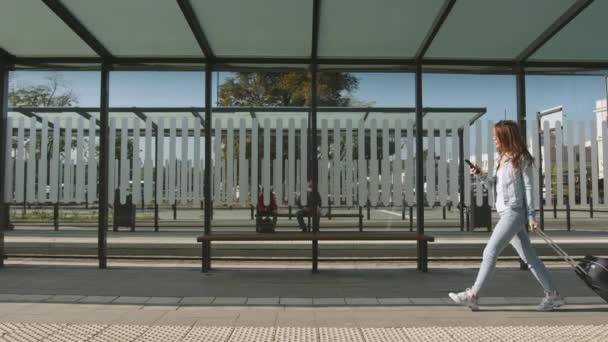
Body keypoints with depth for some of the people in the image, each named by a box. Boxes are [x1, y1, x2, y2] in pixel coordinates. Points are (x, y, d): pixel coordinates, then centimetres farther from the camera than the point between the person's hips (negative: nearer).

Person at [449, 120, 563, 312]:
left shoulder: (521, 159, -6)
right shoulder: (500, 159, 16)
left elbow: (528, 188, -7)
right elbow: (494, 185, 18)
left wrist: (531, 215, -9)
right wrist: (481, 175, 1)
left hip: (514, 212, -8)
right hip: (505, 213, 8)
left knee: (490, 252, -10)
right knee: (528, 257, 12)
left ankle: (473, 296, -6)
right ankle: (552, 295, 21)